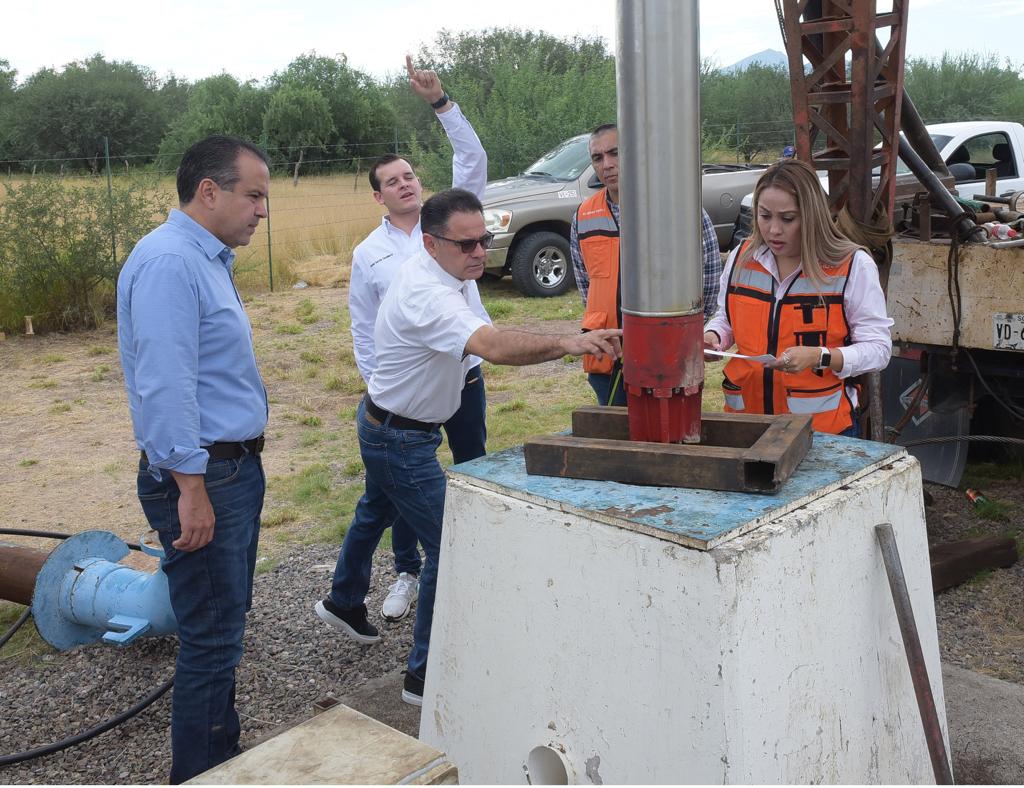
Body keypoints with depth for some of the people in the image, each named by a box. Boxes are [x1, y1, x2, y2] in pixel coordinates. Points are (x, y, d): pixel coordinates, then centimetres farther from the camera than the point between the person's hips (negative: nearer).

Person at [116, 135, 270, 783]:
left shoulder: (209, 260, 15)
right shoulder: (168, 262, -18)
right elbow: (164, 386, -25)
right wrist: (191, 489, -24)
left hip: (236, 467, 11)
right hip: (202, 475, -10)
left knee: (224, 627, 20)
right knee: (212, 639, -1)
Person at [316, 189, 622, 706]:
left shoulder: (430, 271, -1)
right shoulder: (427, 295, -34)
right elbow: (493, 346, -51)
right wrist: (567, 344, -61)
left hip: (385, 424, 11)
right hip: (400, 439, -11)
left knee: (375, 512, 30)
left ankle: (343, 602, 56)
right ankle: (425, 677, 1)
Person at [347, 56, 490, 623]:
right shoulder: (368, 254, 2)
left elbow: (473, 160, -12)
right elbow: (363, 330, 6)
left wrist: (439, 101, -20)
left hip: (464, 374, 0)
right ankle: (407, 572, 26)